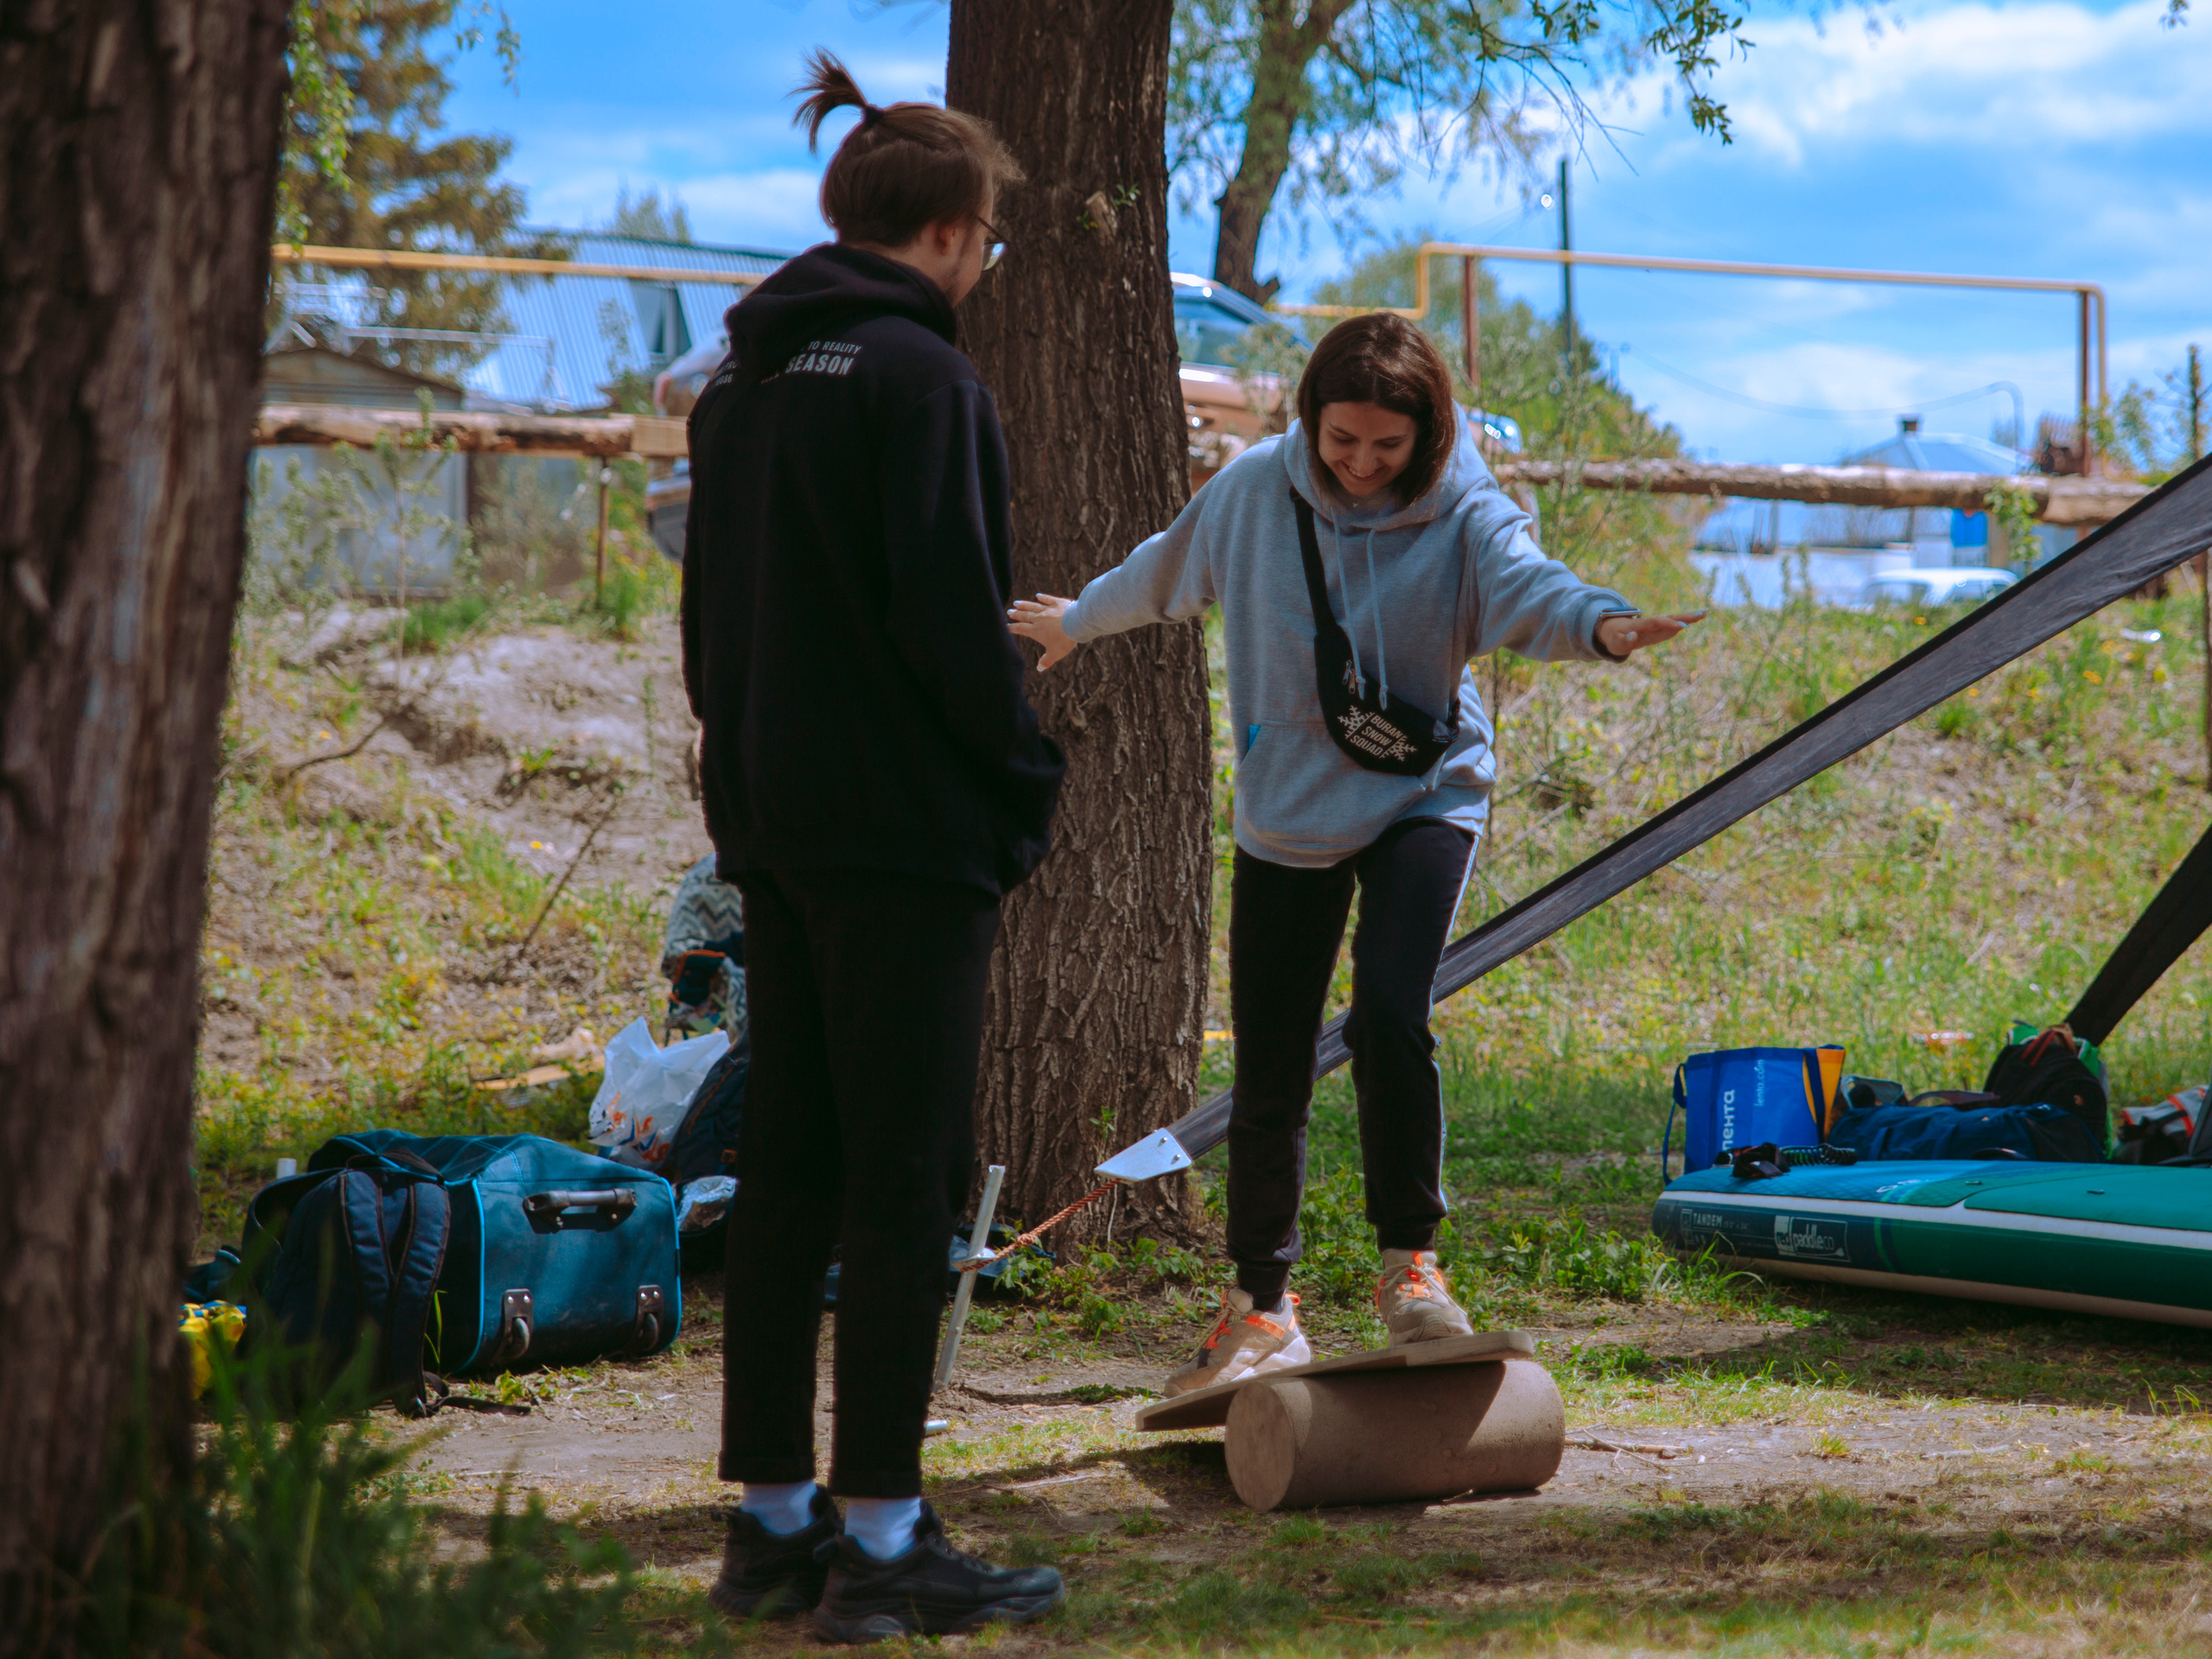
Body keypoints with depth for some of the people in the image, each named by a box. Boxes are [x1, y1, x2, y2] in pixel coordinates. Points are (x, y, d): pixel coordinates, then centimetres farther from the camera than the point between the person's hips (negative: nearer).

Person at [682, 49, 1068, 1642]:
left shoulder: (742, 380, 15)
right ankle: (881, 1541, -3)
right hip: (908, 826, -9)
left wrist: (744, 757, 18)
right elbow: (950, 611, -18)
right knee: (903, 1177, -5)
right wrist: (1023, 773, -7)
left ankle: (773, 1518, 16)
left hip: (773, 827, 9)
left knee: (788, 1167, 11)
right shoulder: (918, 377, -13)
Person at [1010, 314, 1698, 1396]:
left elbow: (1525, 585, -36)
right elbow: (1167, 571, 13)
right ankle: (1260, 1312, 23)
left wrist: (1601, 623, -57)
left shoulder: (1462, 515, -15)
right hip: (1284, 816, 3)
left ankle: (1409, 1265, -9)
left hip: (1422, 799, -3)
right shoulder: (1256, 491, -7)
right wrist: (1077, 621, 29)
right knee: (1267, 1079, 5)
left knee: (1389, 1018, -26)